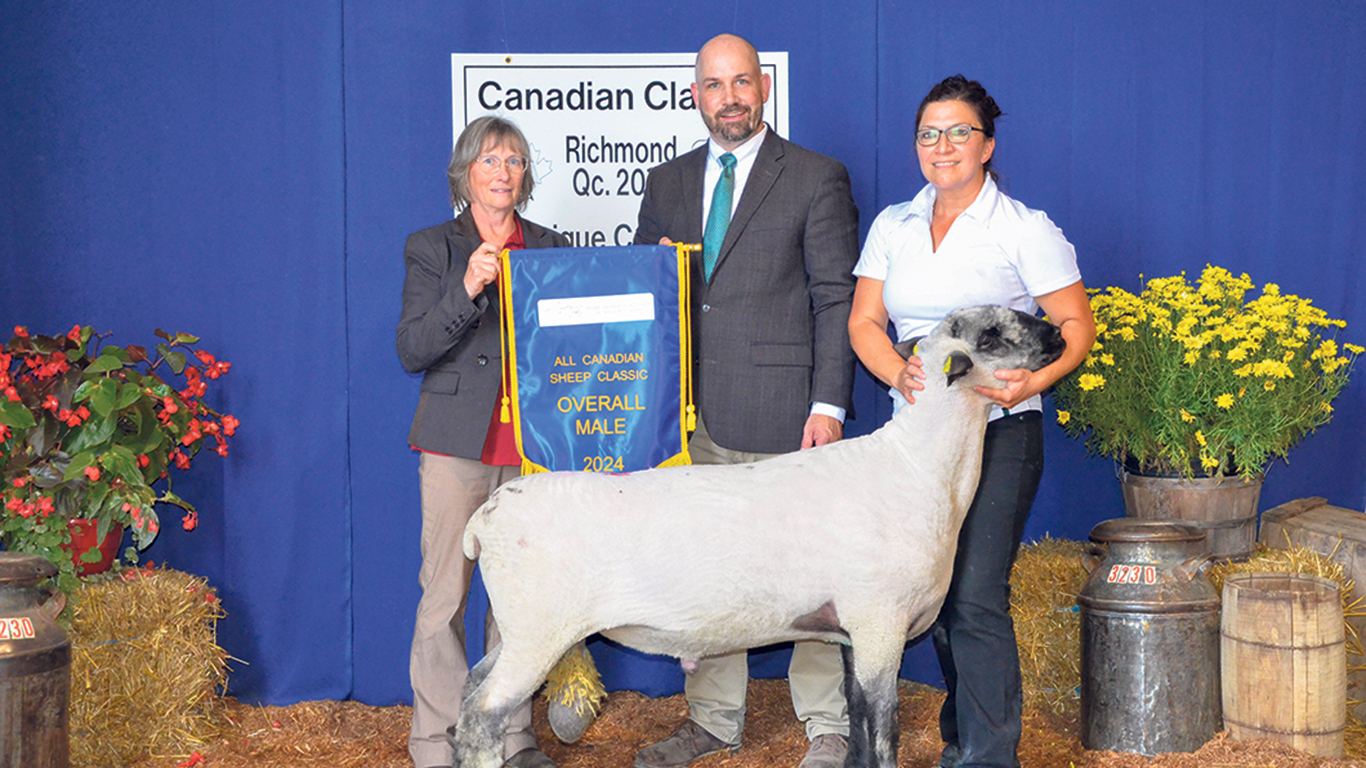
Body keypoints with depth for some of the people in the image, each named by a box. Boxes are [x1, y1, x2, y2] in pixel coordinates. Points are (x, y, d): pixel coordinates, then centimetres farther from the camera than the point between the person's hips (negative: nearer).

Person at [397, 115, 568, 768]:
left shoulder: (551, 248, 14)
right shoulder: (431, 249, 7)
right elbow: (411, 351, -3)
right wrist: (467, 292, -17)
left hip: (531, 444, 2)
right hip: (458, 441, -2)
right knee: (445, 592, -3)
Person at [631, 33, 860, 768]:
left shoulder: (817, 178, 1)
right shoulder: (666, 184, 15)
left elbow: (837, 300, -3)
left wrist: (829, 404, -10)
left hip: (782, 411, -4)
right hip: (692, 411, 5)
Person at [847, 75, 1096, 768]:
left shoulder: (1026, 230, -1)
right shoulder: (892, 226, 12)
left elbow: (1077, 326, -1)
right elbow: (864, 322, 10)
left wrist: (1032, 379, -19)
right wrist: (899, 373, -10)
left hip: (999, 432, -5)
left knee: (977, 595, -12)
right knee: (934, 590, 9)